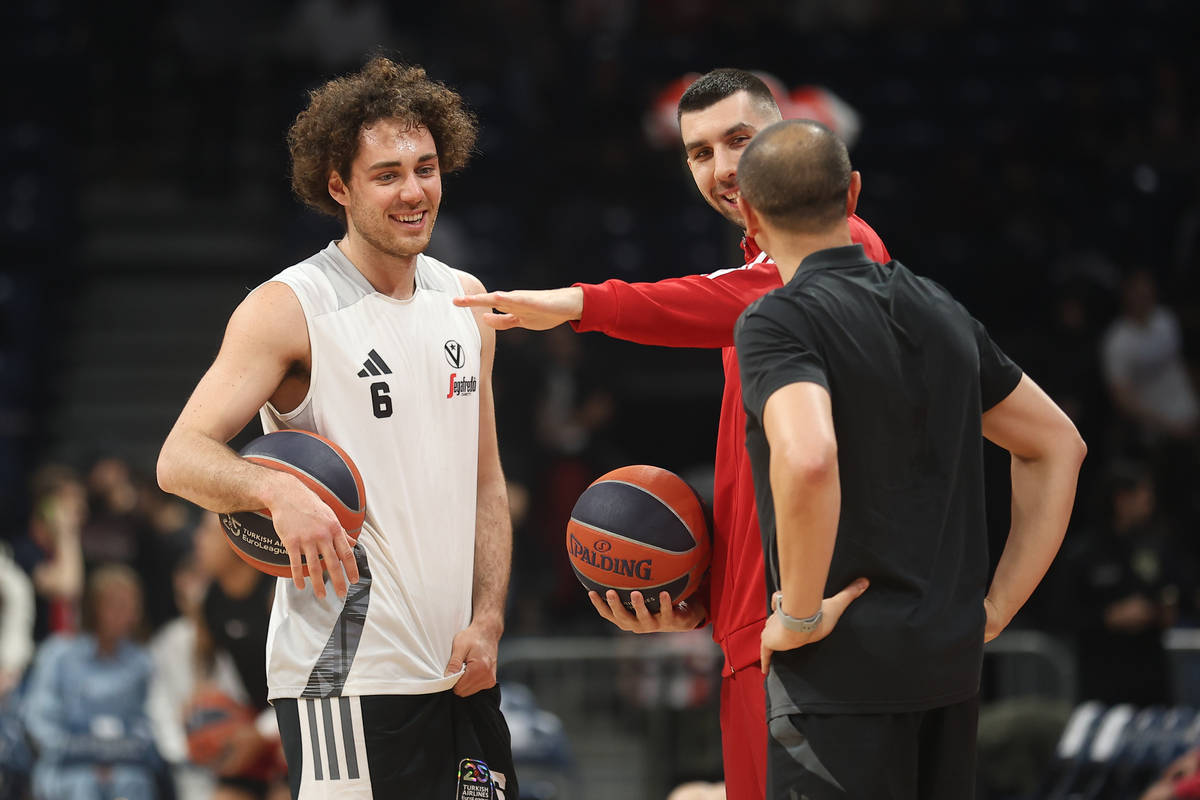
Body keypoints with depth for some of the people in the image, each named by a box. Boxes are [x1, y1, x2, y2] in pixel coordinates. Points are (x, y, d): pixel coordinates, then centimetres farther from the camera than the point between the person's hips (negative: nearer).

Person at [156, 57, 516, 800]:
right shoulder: (289, 309, -6)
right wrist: (277, 488, -33)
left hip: (458, 669, 6)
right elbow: (180, 459, -13)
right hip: (345, 674, -6)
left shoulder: (465, 301, 13)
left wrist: (486, 621, 4)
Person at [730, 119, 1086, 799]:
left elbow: (808, 460, -32)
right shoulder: (941, 312, 11)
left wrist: (801, 616, -19)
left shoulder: (778, 322, -12)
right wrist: (996, 608, 14)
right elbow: (1059, 445, 18)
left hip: (845, 670, -7)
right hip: (951, 661, 7)